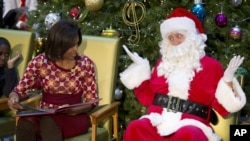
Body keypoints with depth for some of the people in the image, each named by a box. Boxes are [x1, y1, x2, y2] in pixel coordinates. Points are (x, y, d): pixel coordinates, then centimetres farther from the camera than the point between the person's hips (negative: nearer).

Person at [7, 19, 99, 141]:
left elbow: (92, 100, 1)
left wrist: (76, 110, -20)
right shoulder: (39, 62, -2)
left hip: (73, 118, -1)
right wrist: (14, 97, -21)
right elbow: (20, 89, 4)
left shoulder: (85, 64, -2)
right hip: (44, 116, 1)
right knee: (26, 122, -33)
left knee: (48, 122, -35)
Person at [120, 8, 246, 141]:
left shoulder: (210, 65, 8)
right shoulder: (163, 63, 18)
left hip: (191, 124, -3)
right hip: (158, 120, 3)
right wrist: (140, 68, 18)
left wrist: (228, 80, -9)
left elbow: (221, 106, 4)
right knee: (135, 128, -30)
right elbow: (148, 98, 20)